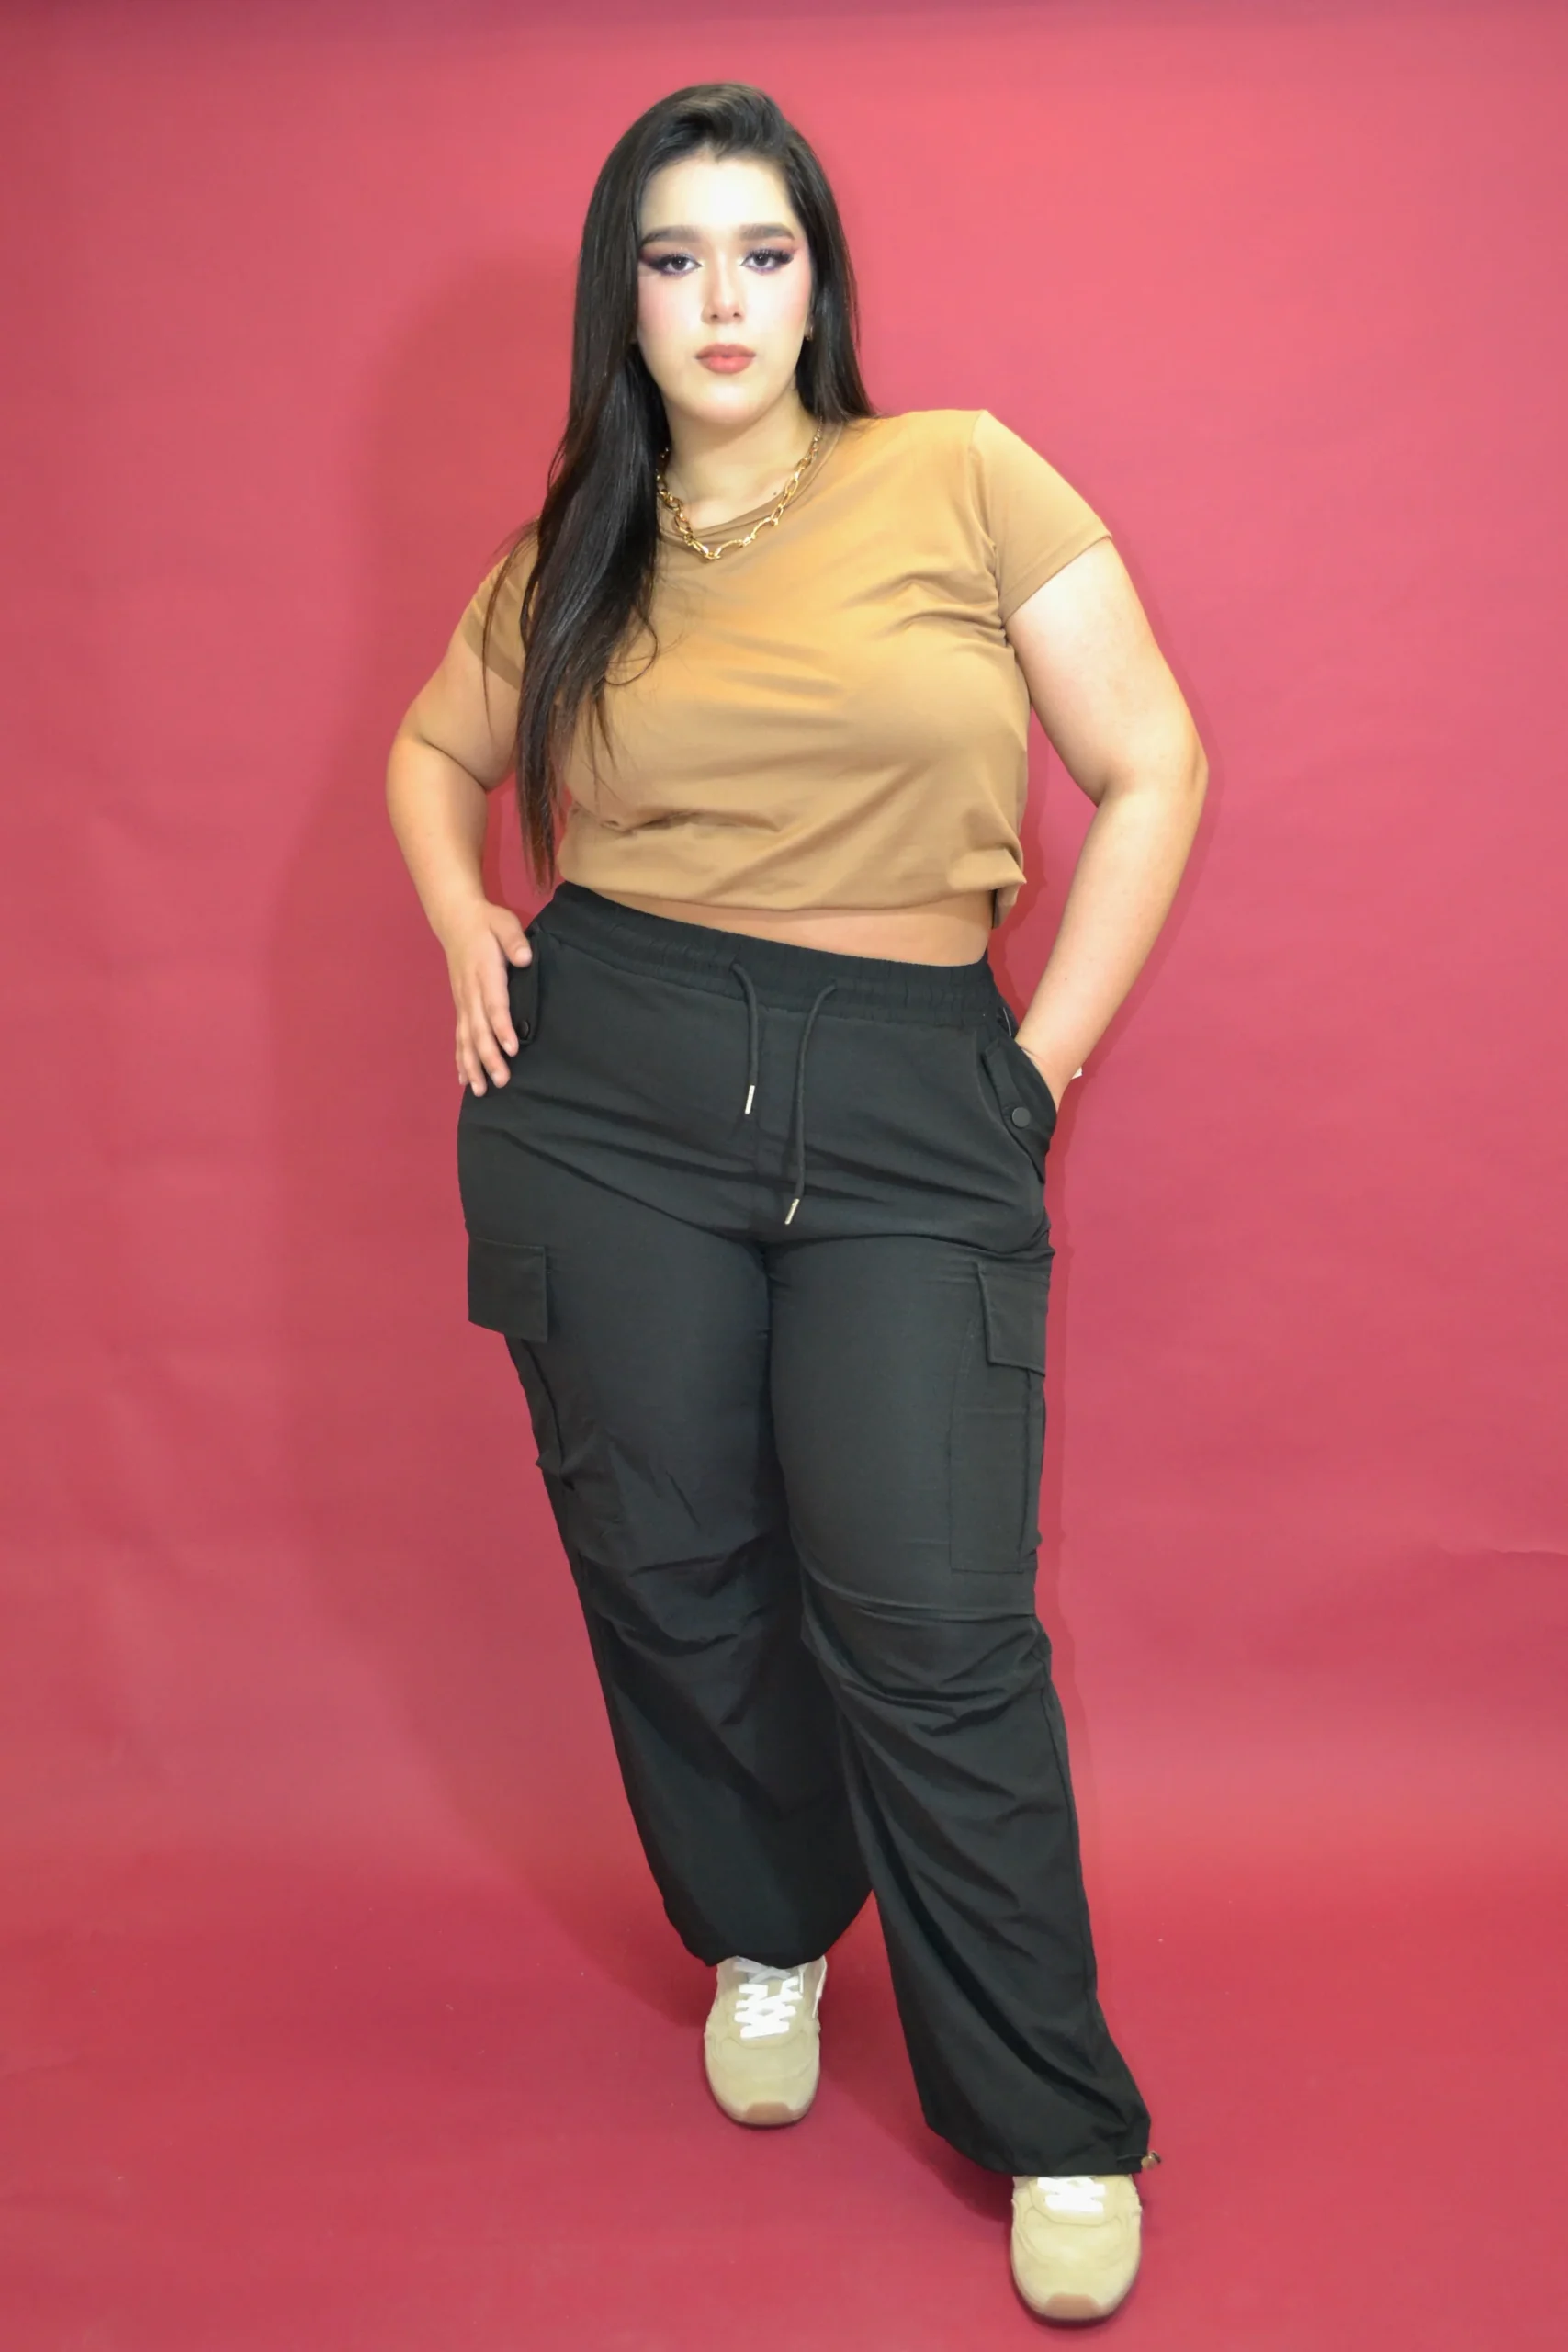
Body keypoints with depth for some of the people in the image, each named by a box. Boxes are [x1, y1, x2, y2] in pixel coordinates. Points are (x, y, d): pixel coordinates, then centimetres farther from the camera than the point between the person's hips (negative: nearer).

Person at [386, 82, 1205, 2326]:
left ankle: (1058, 2129, 13)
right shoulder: (569, 564, 9)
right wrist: (465, 930, 8)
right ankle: (768, 1934, 39)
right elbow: (433, 748, 27)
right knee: (672, 1572, 10)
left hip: (909, 1108, -3)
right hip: (609, 1093, 3)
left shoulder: (964, 478, 0)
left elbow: (1151, 769, 0)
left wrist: (1043, 1061, -2)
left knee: (929, 1619, -6)